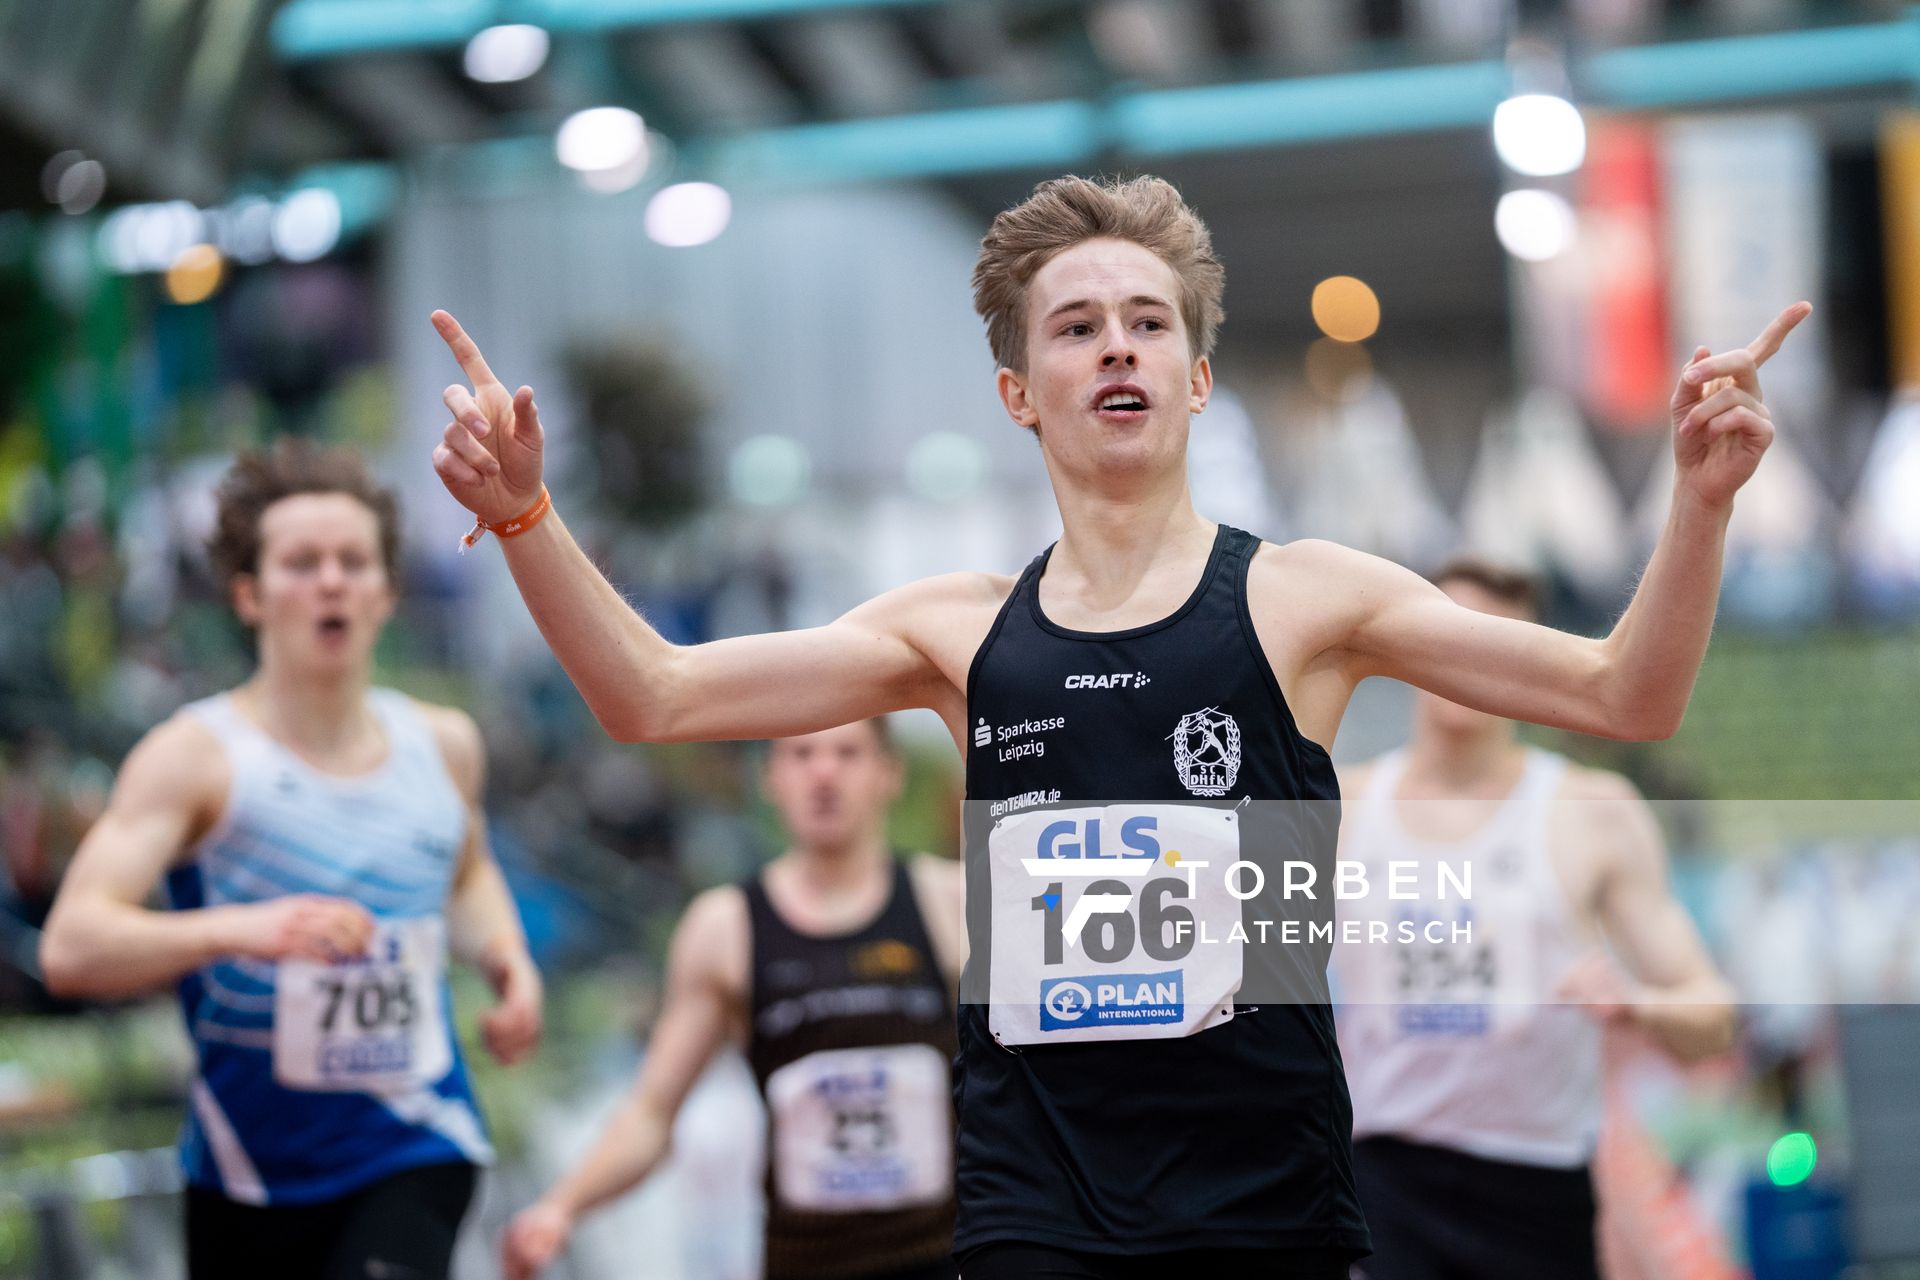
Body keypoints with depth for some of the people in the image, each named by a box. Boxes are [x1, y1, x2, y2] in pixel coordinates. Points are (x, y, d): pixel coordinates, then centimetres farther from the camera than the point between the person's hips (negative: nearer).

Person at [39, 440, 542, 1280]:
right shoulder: (196, 757, -10)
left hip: (415, 1152, 2)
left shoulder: (443, 745, 5)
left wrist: (506, 959, 8)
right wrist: (237, 929, -38)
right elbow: (70, 947, -23)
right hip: (251, 1172, -1)